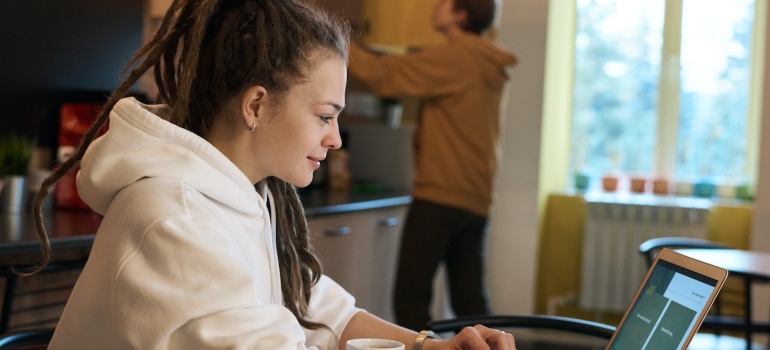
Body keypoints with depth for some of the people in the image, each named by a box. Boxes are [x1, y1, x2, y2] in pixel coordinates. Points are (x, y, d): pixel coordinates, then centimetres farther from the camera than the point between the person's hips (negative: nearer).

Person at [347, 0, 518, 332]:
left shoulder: (453, 57, -10)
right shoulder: (489, 67, 16)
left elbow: (383, 76, -11)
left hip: (441, 196, -9)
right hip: (476, 201, 9)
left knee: (410, 295, -5)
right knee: (470, 301, 11)